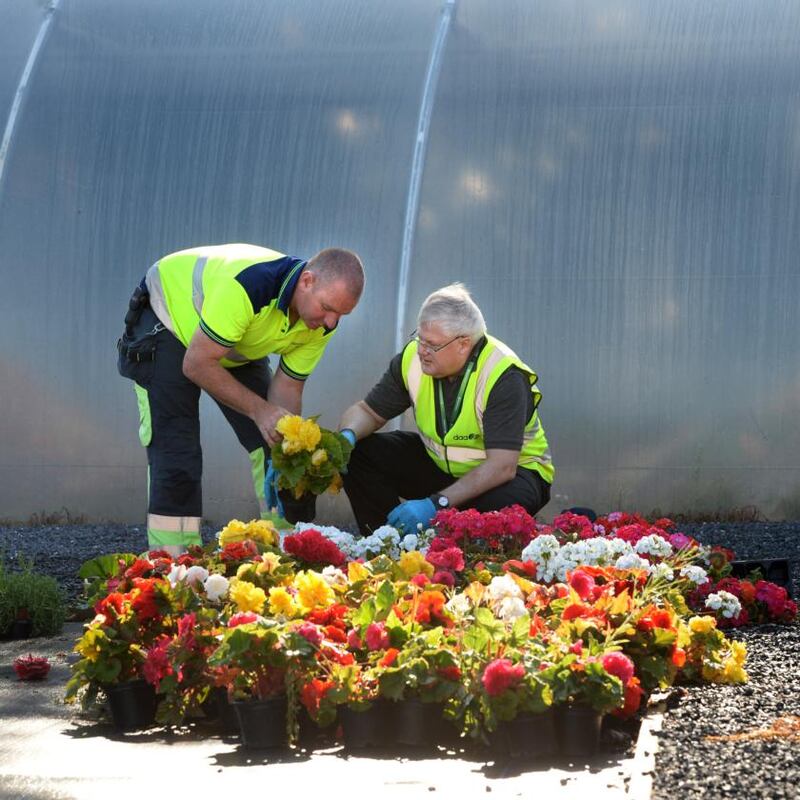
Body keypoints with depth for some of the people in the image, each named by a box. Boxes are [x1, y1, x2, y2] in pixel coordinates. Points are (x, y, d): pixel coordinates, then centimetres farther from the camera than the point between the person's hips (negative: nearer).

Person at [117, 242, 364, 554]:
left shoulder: (322, 322, -20)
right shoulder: (246, 284, -41)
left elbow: (288, 387, -11)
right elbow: (197, 364, -34)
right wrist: (260, 410, -36)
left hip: (237, 346, 6)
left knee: (273, 446, -2)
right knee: (176, 453, -16)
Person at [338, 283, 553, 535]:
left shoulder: (504, 376, -29)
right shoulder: (413, 357, -12)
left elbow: (502, 465, -36)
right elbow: (368, 411, 1)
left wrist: (436, 504, -43)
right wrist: (347, 436, -24)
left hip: (513, 469, -5)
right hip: (438, 464, 6)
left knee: (502, 502, -41)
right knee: (358, 454, -12)